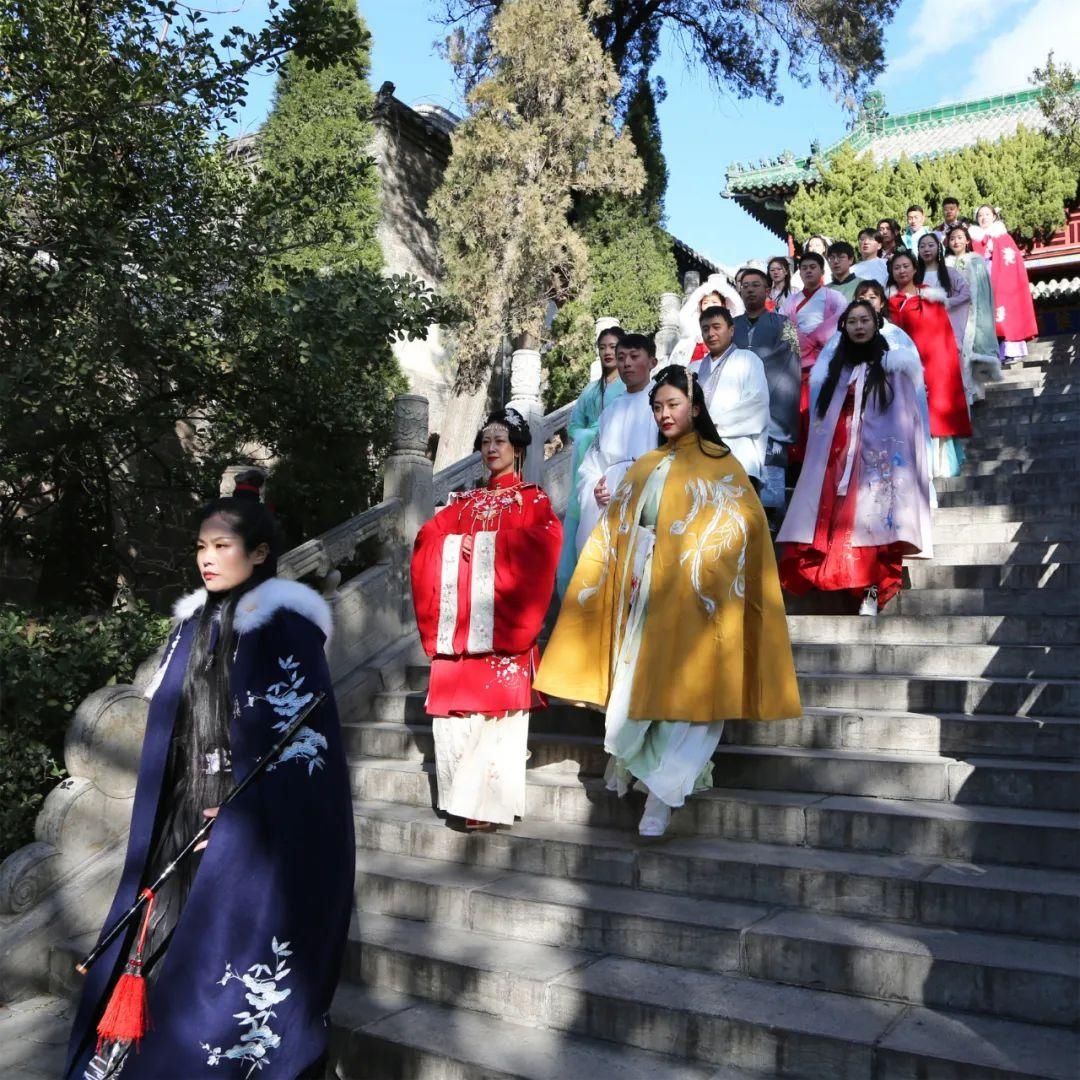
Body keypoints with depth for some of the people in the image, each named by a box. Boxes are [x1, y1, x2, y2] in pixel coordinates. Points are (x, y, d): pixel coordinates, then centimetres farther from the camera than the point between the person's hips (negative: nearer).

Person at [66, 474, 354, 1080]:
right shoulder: (195, 622, 9)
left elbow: (299, 734, -15)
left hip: (257, 824, -7)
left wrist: (240, 819, -17)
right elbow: (170, 726, 15)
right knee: (164, 931, 11)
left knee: (230, 949, -1)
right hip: (185, 820, 7)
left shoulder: (286, 626, -12)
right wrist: (166, 821, 12)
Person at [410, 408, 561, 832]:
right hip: (461, 622, 4)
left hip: (501, 620, -4)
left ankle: (491, 802, -3)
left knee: (498, 706, -9)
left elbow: (542, 542, -10)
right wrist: (460, 543, -9)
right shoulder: (465, 502, 23)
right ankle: (464, 798, 5)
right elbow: (428, 539, 9)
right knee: (453, 708, -2)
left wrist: (486, 542, -11)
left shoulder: (533, 500, 11)